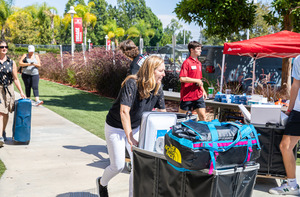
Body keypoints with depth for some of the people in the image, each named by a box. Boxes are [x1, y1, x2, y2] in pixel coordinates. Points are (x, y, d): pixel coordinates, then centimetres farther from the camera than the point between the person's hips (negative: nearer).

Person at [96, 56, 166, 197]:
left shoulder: (157, 89, -9)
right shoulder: (131, 84, -29)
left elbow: (162, 113, -4)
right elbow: (124, 112, -33)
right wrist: (130, 138, -38)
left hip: (135, 128, 6)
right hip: (116, 128, -5)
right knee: (118, 166, 0)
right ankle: (102, 183, 32)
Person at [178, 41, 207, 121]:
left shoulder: (199, 63, 13)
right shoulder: (187, 62, -11)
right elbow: (182, 79, -21)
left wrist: (203, 90, 18)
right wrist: (196, 80, -17)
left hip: (198, 95, 6)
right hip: (187, 95, -6)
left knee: (202, 116, 2)